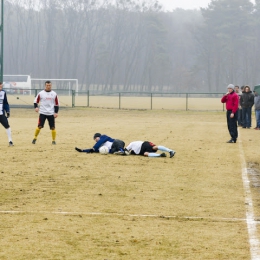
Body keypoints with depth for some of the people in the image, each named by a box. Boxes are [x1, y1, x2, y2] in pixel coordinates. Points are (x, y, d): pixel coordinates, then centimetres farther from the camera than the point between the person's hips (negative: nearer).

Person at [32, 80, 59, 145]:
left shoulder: (54, 94, 4)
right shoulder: (41, 93, -1)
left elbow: (57, 104, 8)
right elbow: (36, 101, 6)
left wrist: (56, 112, 0)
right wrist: (36, 107, -12)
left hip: (51, 113, 1)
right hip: (42, 113, -1)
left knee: (53, 127, -1)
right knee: (39, 126, -6)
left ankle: (54, 140, 9)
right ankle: (35, 138, 10)